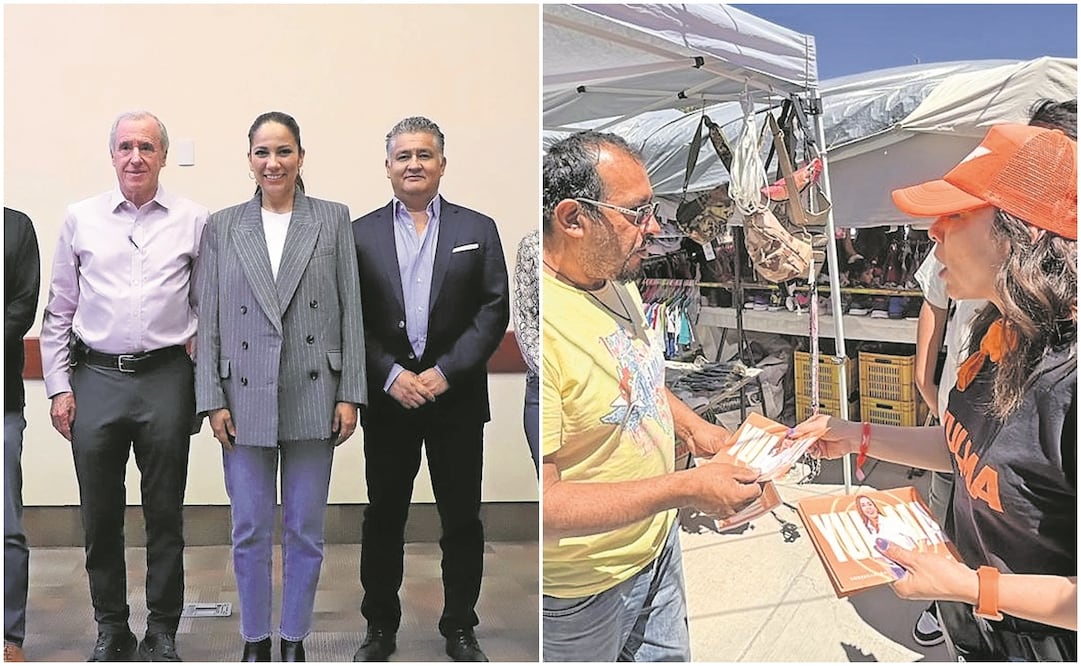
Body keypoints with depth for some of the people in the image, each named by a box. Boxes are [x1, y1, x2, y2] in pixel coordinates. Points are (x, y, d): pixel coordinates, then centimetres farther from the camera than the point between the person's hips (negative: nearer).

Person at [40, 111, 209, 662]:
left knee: (165, 513, 7)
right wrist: (59, 385, 4)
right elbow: (59, 310, 9)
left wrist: (207, 383, 1)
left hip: (167, 378, -1)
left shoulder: (193, 221, 3)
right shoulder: (80, 219, 6)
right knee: (100, 515, 9)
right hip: (95, 378, 2)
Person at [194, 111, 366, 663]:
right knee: (250, 530, 9)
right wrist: (212, 401, -3)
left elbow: (351, 311, 1)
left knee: (305, 531, 9)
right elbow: (207, 321, 4)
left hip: (312, 399, 0)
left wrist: (350, 395, -4)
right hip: (246, 399, 1)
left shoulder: (333, 220, 3)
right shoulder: (221, 227, 5)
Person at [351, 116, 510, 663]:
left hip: (457, 397, 0)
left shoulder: (478, 229, 5)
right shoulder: (361, 234, 6)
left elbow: (494, 310, -2)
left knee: (462, 519, 7)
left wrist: (446, 371, -11)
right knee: (383, 517, 10)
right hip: (388, 397, 1)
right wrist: (391, 375, -11)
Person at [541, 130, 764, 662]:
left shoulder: (616, 280, -1)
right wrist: (687, 489, -31)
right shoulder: (545, 324, -33)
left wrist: (689, 424, 1)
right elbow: (540, 505, -34)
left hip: (657, 541, 8)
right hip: (584, 589, -8)